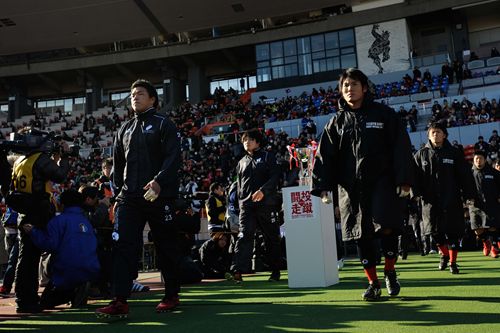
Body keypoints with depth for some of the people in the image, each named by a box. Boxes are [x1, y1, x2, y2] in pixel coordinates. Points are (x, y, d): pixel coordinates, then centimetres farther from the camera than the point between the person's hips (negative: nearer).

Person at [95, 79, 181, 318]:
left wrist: (159, 181, -23)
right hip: (129, 197, 5)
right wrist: (119, 190, 12)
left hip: (159, 195, -4)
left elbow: (174, 157, -10)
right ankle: (120, 300, -8)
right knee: (122, 244, -8)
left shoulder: (163, 124, 3)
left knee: (166, 246, 5)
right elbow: (117, 163, 22)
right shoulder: (124, 130, 19)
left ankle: (172, 295, 19)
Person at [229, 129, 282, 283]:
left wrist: (263, 190, -21)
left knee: (272, 237, 5)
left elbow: (275, 177, -7)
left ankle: (275, 271, 18)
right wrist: (241, 201, 12)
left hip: (266, 203, -3)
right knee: (244, 235, -11)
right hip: (246, 205, 3)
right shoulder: (242, 162, 20)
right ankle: (238, 270, -19)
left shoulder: (268, 157, 6)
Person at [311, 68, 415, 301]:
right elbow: (325, 155, 7)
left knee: (387, 227, -11)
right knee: (362, 236, 4)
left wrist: (404, 181, -8)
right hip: (350, 187, 2)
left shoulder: (384, 114, 5)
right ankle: (373, 283, 18)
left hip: (382, 182, -2)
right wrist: (323, 186, -3)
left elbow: (401, 148, 0)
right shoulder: (337, 122, 11)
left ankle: (390, 271, 15)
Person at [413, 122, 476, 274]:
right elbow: (416, 175, 3)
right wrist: (416, 192, -10)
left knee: (452, 232, 0)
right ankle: (444, 254, 30)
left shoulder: (454, 153, 5)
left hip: (452, 199, -1)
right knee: (435, 231, 6)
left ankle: (453, 261, 11)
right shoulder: (421, 154, 7)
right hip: (430, 200, 1)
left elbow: (465, 175, 4)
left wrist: (469, 195, -1)